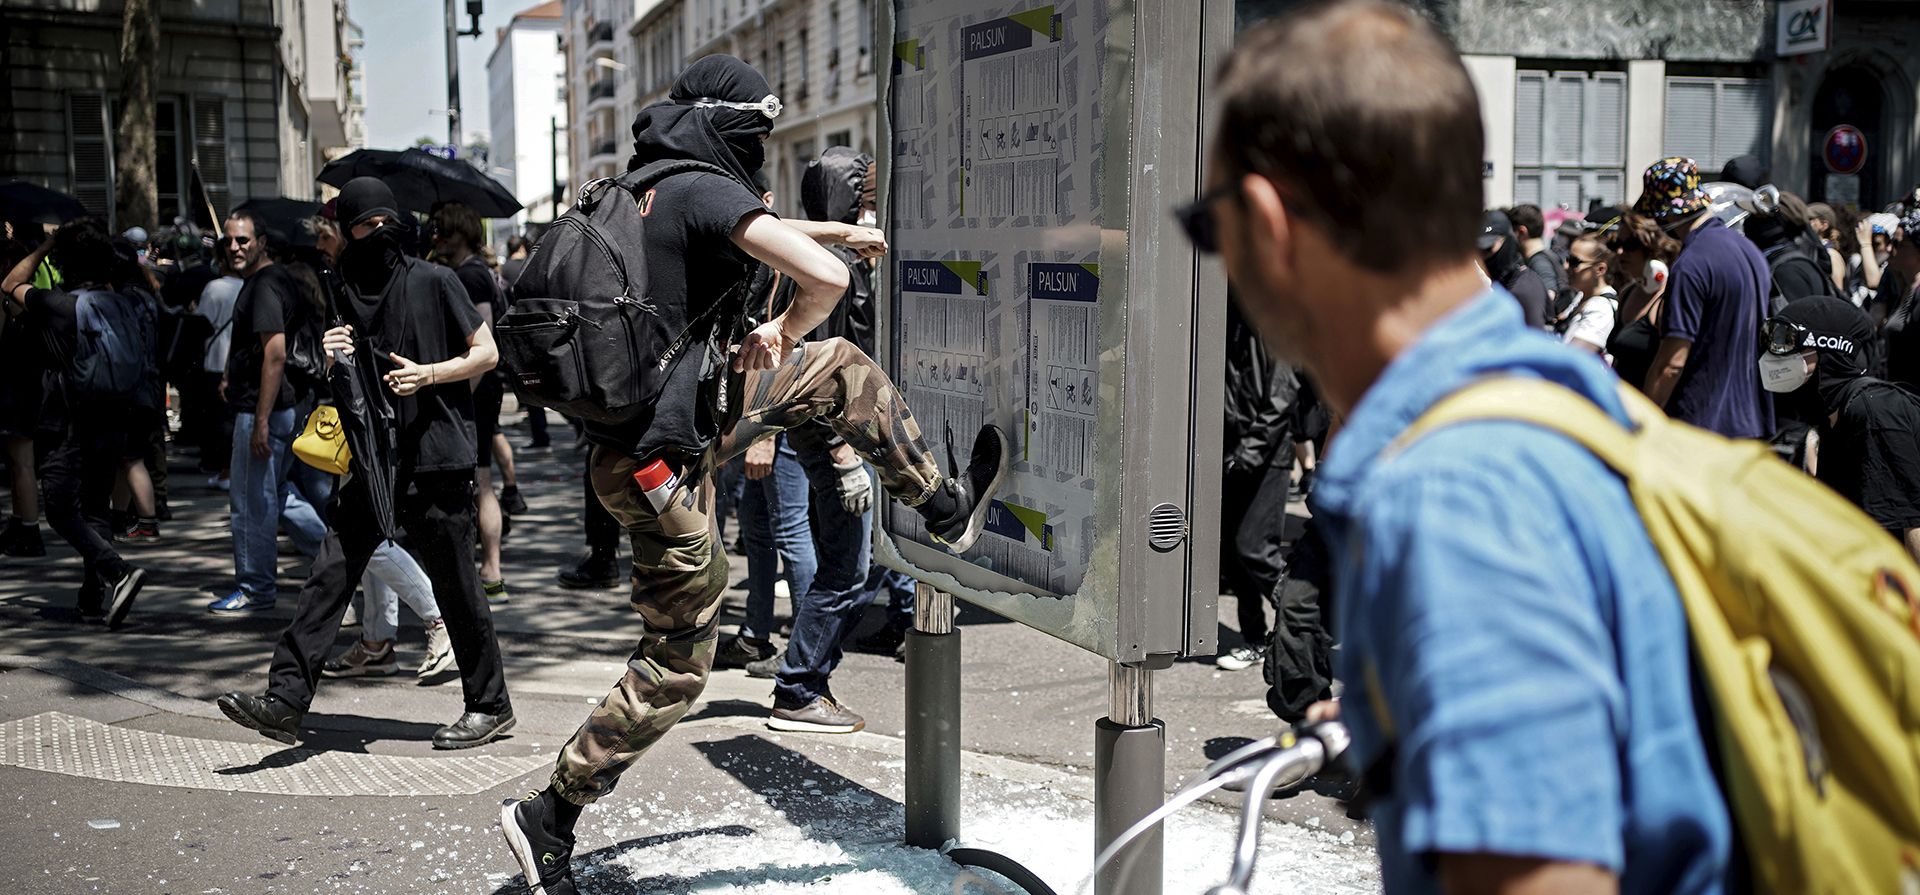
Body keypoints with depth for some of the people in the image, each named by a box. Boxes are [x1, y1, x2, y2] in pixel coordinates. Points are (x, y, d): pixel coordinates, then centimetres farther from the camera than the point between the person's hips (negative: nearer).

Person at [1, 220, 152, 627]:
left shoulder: (62, 306, -15)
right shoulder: (128, 302, -2)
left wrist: (44, 247, 10)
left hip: (74, 429, -6)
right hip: (116, 427, 6)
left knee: (62, 511, 3)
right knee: (94, 511, 16)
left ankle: (119, 572, -16)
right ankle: (95, 600, 16)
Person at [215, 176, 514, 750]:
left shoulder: (433, 281, -2)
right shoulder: (348, 298, 13)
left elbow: (487, 352, -1)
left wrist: (428, 374, -15)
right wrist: (331, 361, -4)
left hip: (436, 462, -5)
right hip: (373, 464, 5)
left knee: (455, 589, 3)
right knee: (331, 573, -3)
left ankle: (489, 706, 16)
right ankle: (286, 700, -3)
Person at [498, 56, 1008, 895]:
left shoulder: (653, 188, 10)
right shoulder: (703, 190, -17)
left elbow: (749, 229, 33)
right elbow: (826, 279, -26)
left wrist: (837, 227, 43)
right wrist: (782, 333, -5)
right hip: (659, 460, -9)